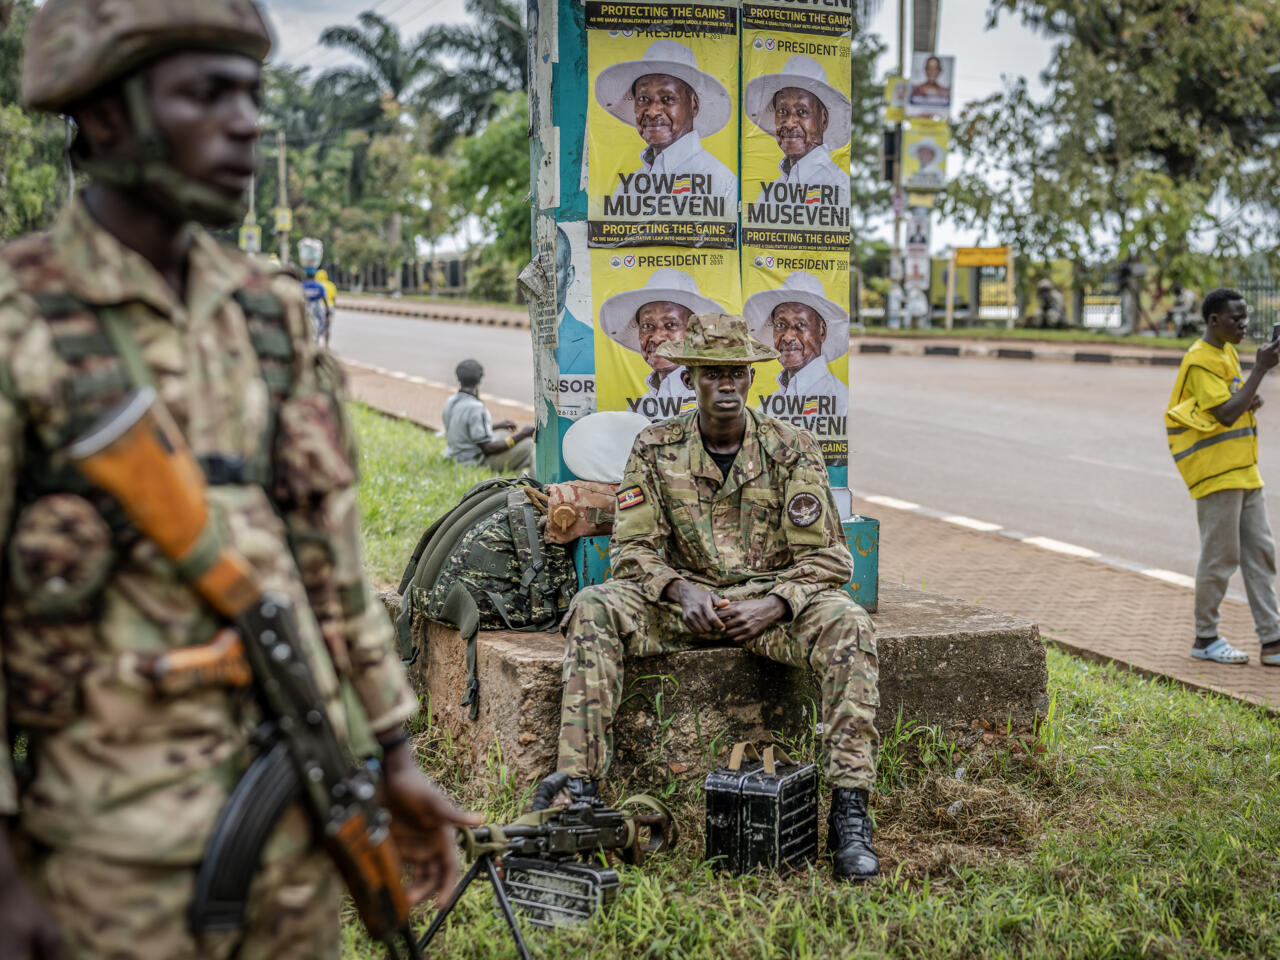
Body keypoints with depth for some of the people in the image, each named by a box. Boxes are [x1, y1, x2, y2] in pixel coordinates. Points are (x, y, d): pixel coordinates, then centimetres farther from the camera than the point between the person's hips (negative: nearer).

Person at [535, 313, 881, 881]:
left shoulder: (791, 449, -2)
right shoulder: (656, 449, 1)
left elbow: (827, 558, -3)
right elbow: (631, 548, 0)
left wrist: (771, 606, -21)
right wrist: (681, 590, -20)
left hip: (770, 603, -1)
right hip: (684, 598, 1)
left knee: (847, 624, -32)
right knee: (593, 610, -27)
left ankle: (850, 811, -30)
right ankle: (579, 791, -31)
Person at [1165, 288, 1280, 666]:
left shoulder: (1227, 353, 15)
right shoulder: (1199, 361, -15)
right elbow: (1225, 414, -23)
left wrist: (1248, 403, 2)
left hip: (1244, 471, 9)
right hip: (1216, 474, -9)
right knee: (1220, 556, -3)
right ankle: (1205, 638, 10)